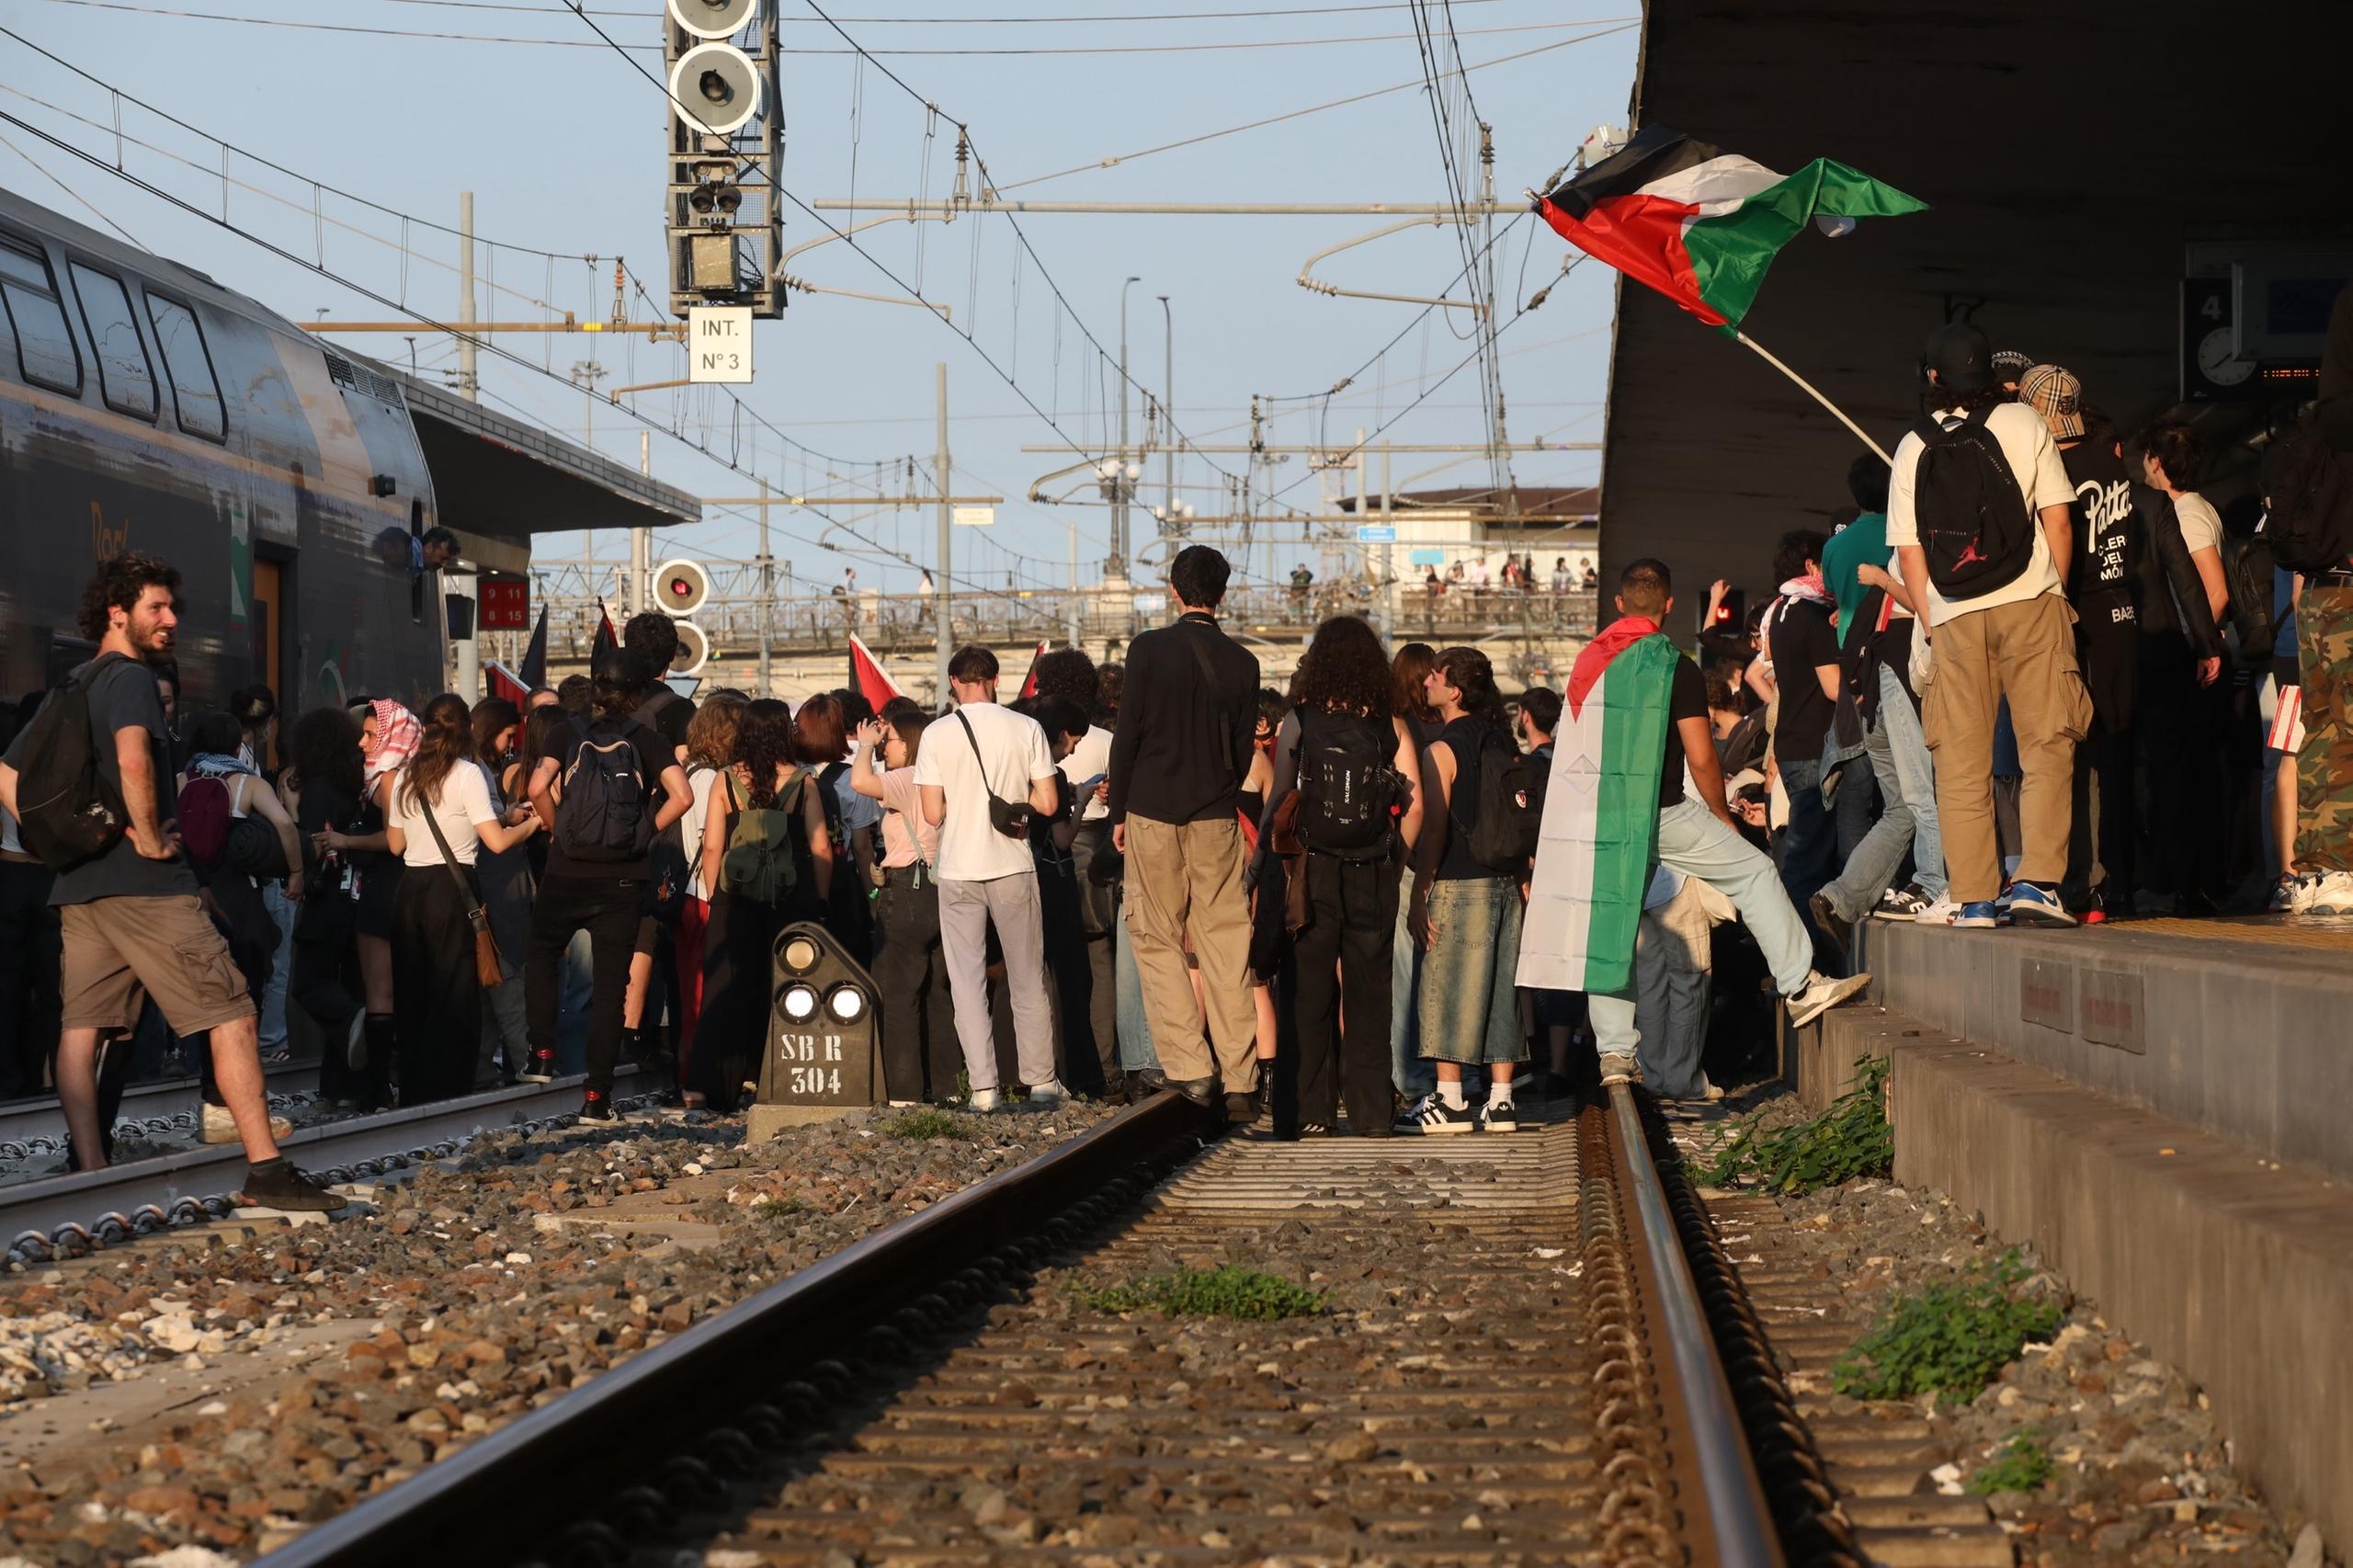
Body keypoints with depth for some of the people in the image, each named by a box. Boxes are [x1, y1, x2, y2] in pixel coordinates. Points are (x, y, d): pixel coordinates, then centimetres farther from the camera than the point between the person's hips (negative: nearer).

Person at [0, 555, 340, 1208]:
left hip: (77, 885, 9)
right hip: (145, 884, -9)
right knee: (231, 1016, -6)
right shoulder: (130, 677, -8)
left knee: (80, 1029, 5)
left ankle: (89, 1174, 2)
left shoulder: (69, 690, 19)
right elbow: (132, 759, -28)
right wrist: (150, 837, -16)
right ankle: (265, 1168, -9)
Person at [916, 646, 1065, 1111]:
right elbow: (1048, 803, -4)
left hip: (958, 871, -1)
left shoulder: (938, 735, -4)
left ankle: (983, 1086, -1)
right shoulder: (1026, 729, -2)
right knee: (1028, 979, 10)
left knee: (968, 981, 4)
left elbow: (933, 813, -5)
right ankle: (1041, 1081, 13)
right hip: (1013, 866, 1)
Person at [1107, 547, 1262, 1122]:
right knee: (1226, 944, 5)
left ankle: (1190, 1069, -4)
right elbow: (1243, 749, 6)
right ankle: (1240, 1081, 3)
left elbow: (1127, 735, -5)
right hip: (1217, 817, 2)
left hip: (1152, 812, -2)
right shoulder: (1242, 663, 2)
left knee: (1158, 941, 6)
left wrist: (1119, 812, 4)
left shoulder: (1148, 649, -6)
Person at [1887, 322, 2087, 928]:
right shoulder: (2022, 423, 4)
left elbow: (1908, 551, 7)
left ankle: (1973, 899, 4)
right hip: (2029, 605, -2)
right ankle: (2036, 880, -11)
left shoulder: (1913, 447, 8)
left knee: (1962, 763, 5)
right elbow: (2057, 520, 2)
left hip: (1954, 617, 2)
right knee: (2046, 746, 1)